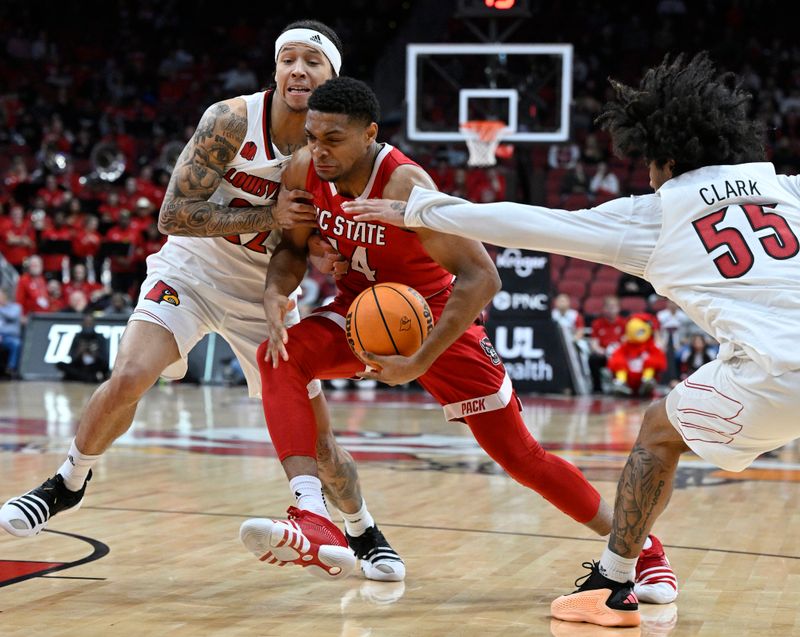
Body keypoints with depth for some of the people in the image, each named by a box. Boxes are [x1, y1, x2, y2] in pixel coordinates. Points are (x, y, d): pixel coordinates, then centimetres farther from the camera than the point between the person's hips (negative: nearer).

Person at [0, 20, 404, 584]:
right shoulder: (232, 121, -21)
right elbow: (173, 214, -24)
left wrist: (323, 254, -22)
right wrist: (269, 216, -31)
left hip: (266, 294, 2)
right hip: (192, 271, -2)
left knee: (316, 438, 0)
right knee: (129, 376, -25)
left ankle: (364, 532, 27)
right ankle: (69, 482, 2)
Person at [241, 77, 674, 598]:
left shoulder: (405, 185, -33)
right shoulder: (304, 172, -16)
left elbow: (481, 278, -37)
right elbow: (294, 247, 3)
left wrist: (419, 363, -39)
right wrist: (276, 292, -21)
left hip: (433, 316, -5)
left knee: (518, 453, 0)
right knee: (280, 357, -25)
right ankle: (313, 523, -35)